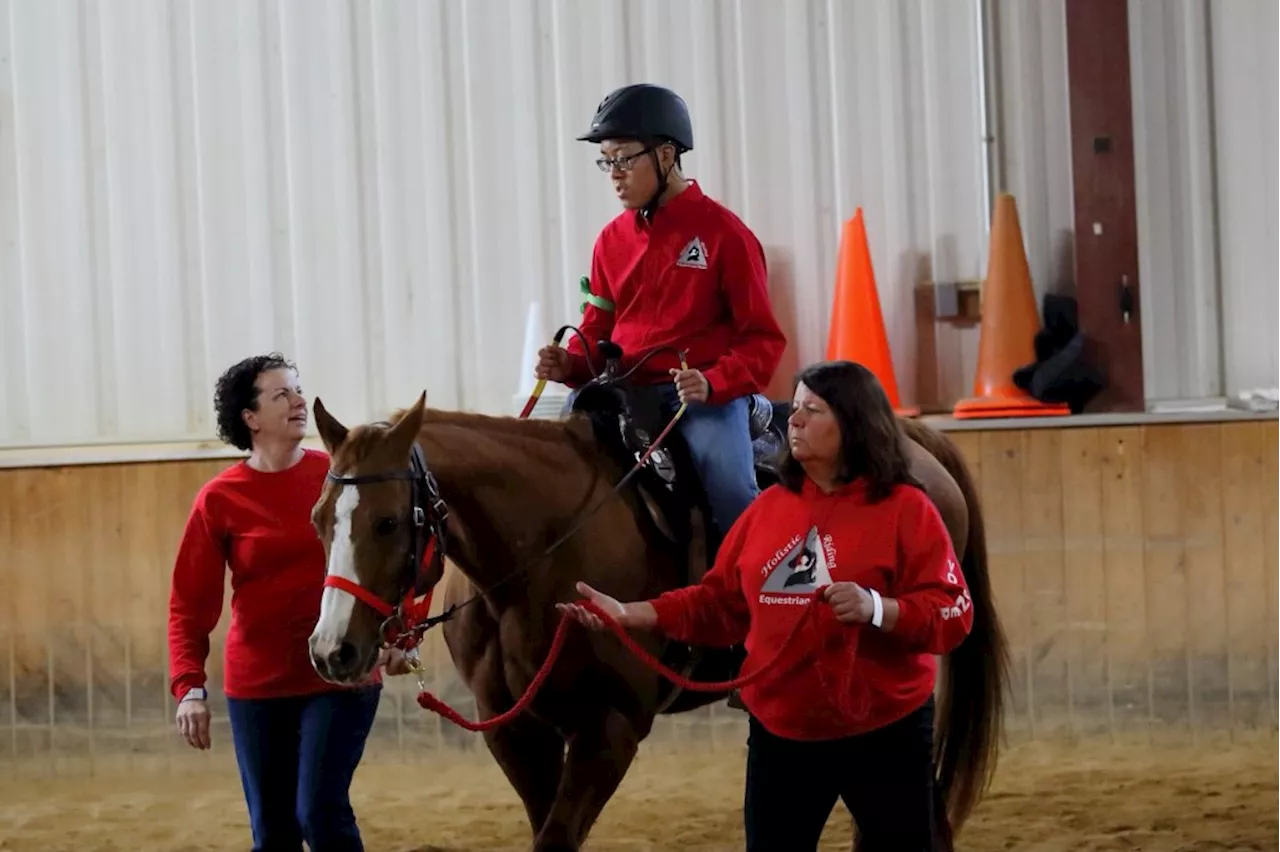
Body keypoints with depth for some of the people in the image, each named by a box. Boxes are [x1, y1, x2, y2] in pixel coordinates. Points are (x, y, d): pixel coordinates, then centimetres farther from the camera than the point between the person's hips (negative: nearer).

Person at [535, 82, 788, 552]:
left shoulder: (722, 232, -3)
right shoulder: (612, 239, 11)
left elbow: (762, 339, -5)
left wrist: (713, 383, -23)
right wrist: (568, 364, -5)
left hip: (708, 393, -5)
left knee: (729, 484, -28)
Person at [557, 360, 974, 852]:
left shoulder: (906, 509, -7)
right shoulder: (769, 506, 7)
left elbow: (952, 614, -13)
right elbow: (718, 604, 10)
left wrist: (876, 608, -28)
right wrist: (628, 615, 2)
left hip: (883, 732, -4)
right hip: (780, 730, 5)